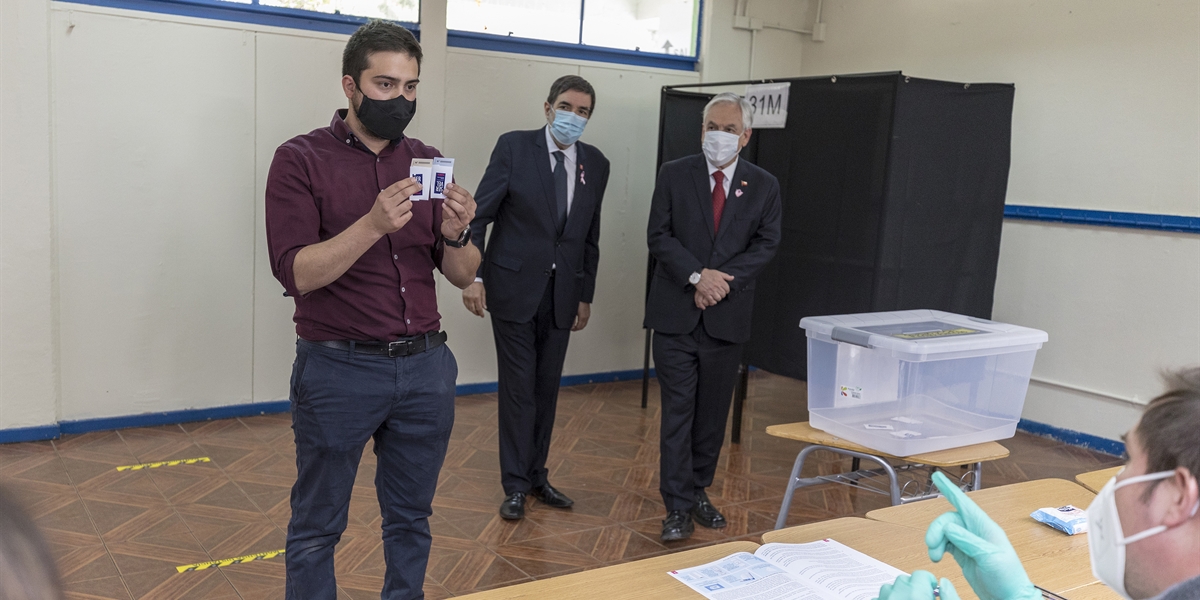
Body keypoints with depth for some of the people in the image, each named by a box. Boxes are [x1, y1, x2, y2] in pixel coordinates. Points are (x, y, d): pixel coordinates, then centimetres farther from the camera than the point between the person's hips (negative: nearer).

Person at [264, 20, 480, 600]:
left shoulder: (427, 162, 8)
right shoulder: (301, 159, -4)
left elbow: (463, 275, 6)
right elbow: (296, 273, -14)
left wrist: (455, 235, -15)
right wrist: (374, 225, -27)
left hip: (426, 366, 4)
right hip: (338, 369, -4)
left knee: (411, 520, 16)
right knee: (317, 528, 10)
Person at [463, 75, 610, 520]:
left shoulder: (595, 164, 6)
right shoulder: (514, 147, -6)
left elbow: (590, 235, 11)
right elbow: (480, 215, -8)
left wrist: (585, 295, 11)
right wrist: (473, 275, -16)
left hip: (562, 294, 4)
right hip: (514, 288, -4)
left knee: (547, 388, 11)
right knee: (518, 388, 1)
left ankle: (535, 475, 25)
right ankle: (515, 485, 13)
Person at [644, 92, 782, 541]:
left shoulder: (764, 186, 6)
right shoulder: (674, 175, 2)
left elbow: (766, 243, 0)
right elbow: (659, 235, -3)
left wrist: (723, 281, -14)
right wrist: (697, 276, -16)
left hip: (727, 315, 2)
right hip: (676, 313, -2)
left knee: (713, 412, 11)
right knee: (678, 410, -2)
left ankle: (699, 491, 26)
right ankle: (677, 506, 3)